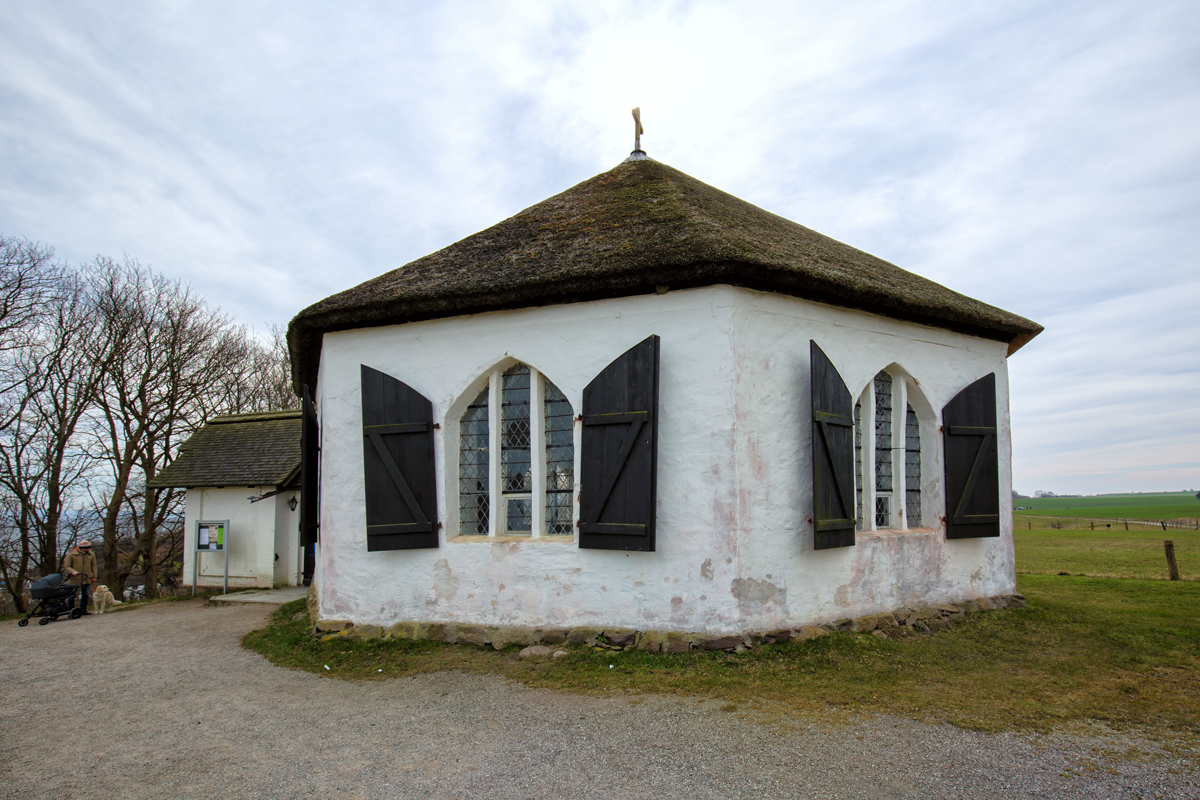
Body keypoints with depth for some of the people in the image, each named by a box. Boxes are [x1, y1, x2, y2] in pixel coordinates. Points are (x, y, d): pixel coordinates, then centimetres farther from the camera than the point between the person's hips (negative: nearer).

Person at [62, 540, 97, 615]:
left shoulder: (91, 555, 4)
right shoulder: (71, 555, -7)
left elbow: (93, 566, 10)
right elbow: (67, 566, -5)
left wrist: (94, 577, 6)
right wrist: (73, 571, -24)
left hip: (87, 578, 3)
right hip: (74, 579, -3)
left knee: (85, 594, 9)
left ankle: (83, 609, 20)